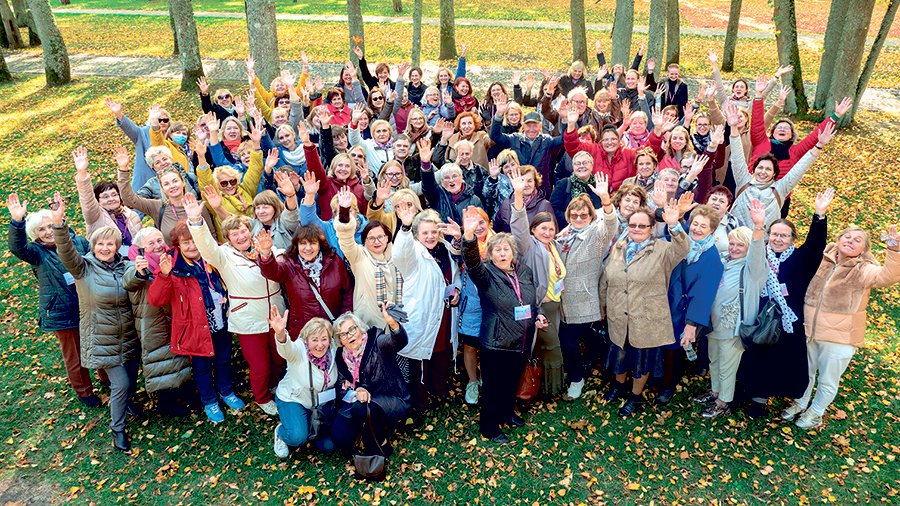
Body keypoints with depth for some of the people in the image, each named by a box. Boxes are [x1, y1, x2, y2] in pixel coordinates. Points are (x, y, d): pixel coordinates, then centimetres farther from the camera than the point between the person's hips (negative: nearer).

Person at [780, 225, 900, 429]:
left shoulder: (864, 270, -13)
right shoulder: (821, 259, -2)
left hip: (840, 338, -3)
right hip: (809, 331, 3)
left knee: (828, 381, 15)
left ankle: (816, 412, 39)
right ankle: (800, 403, 47)